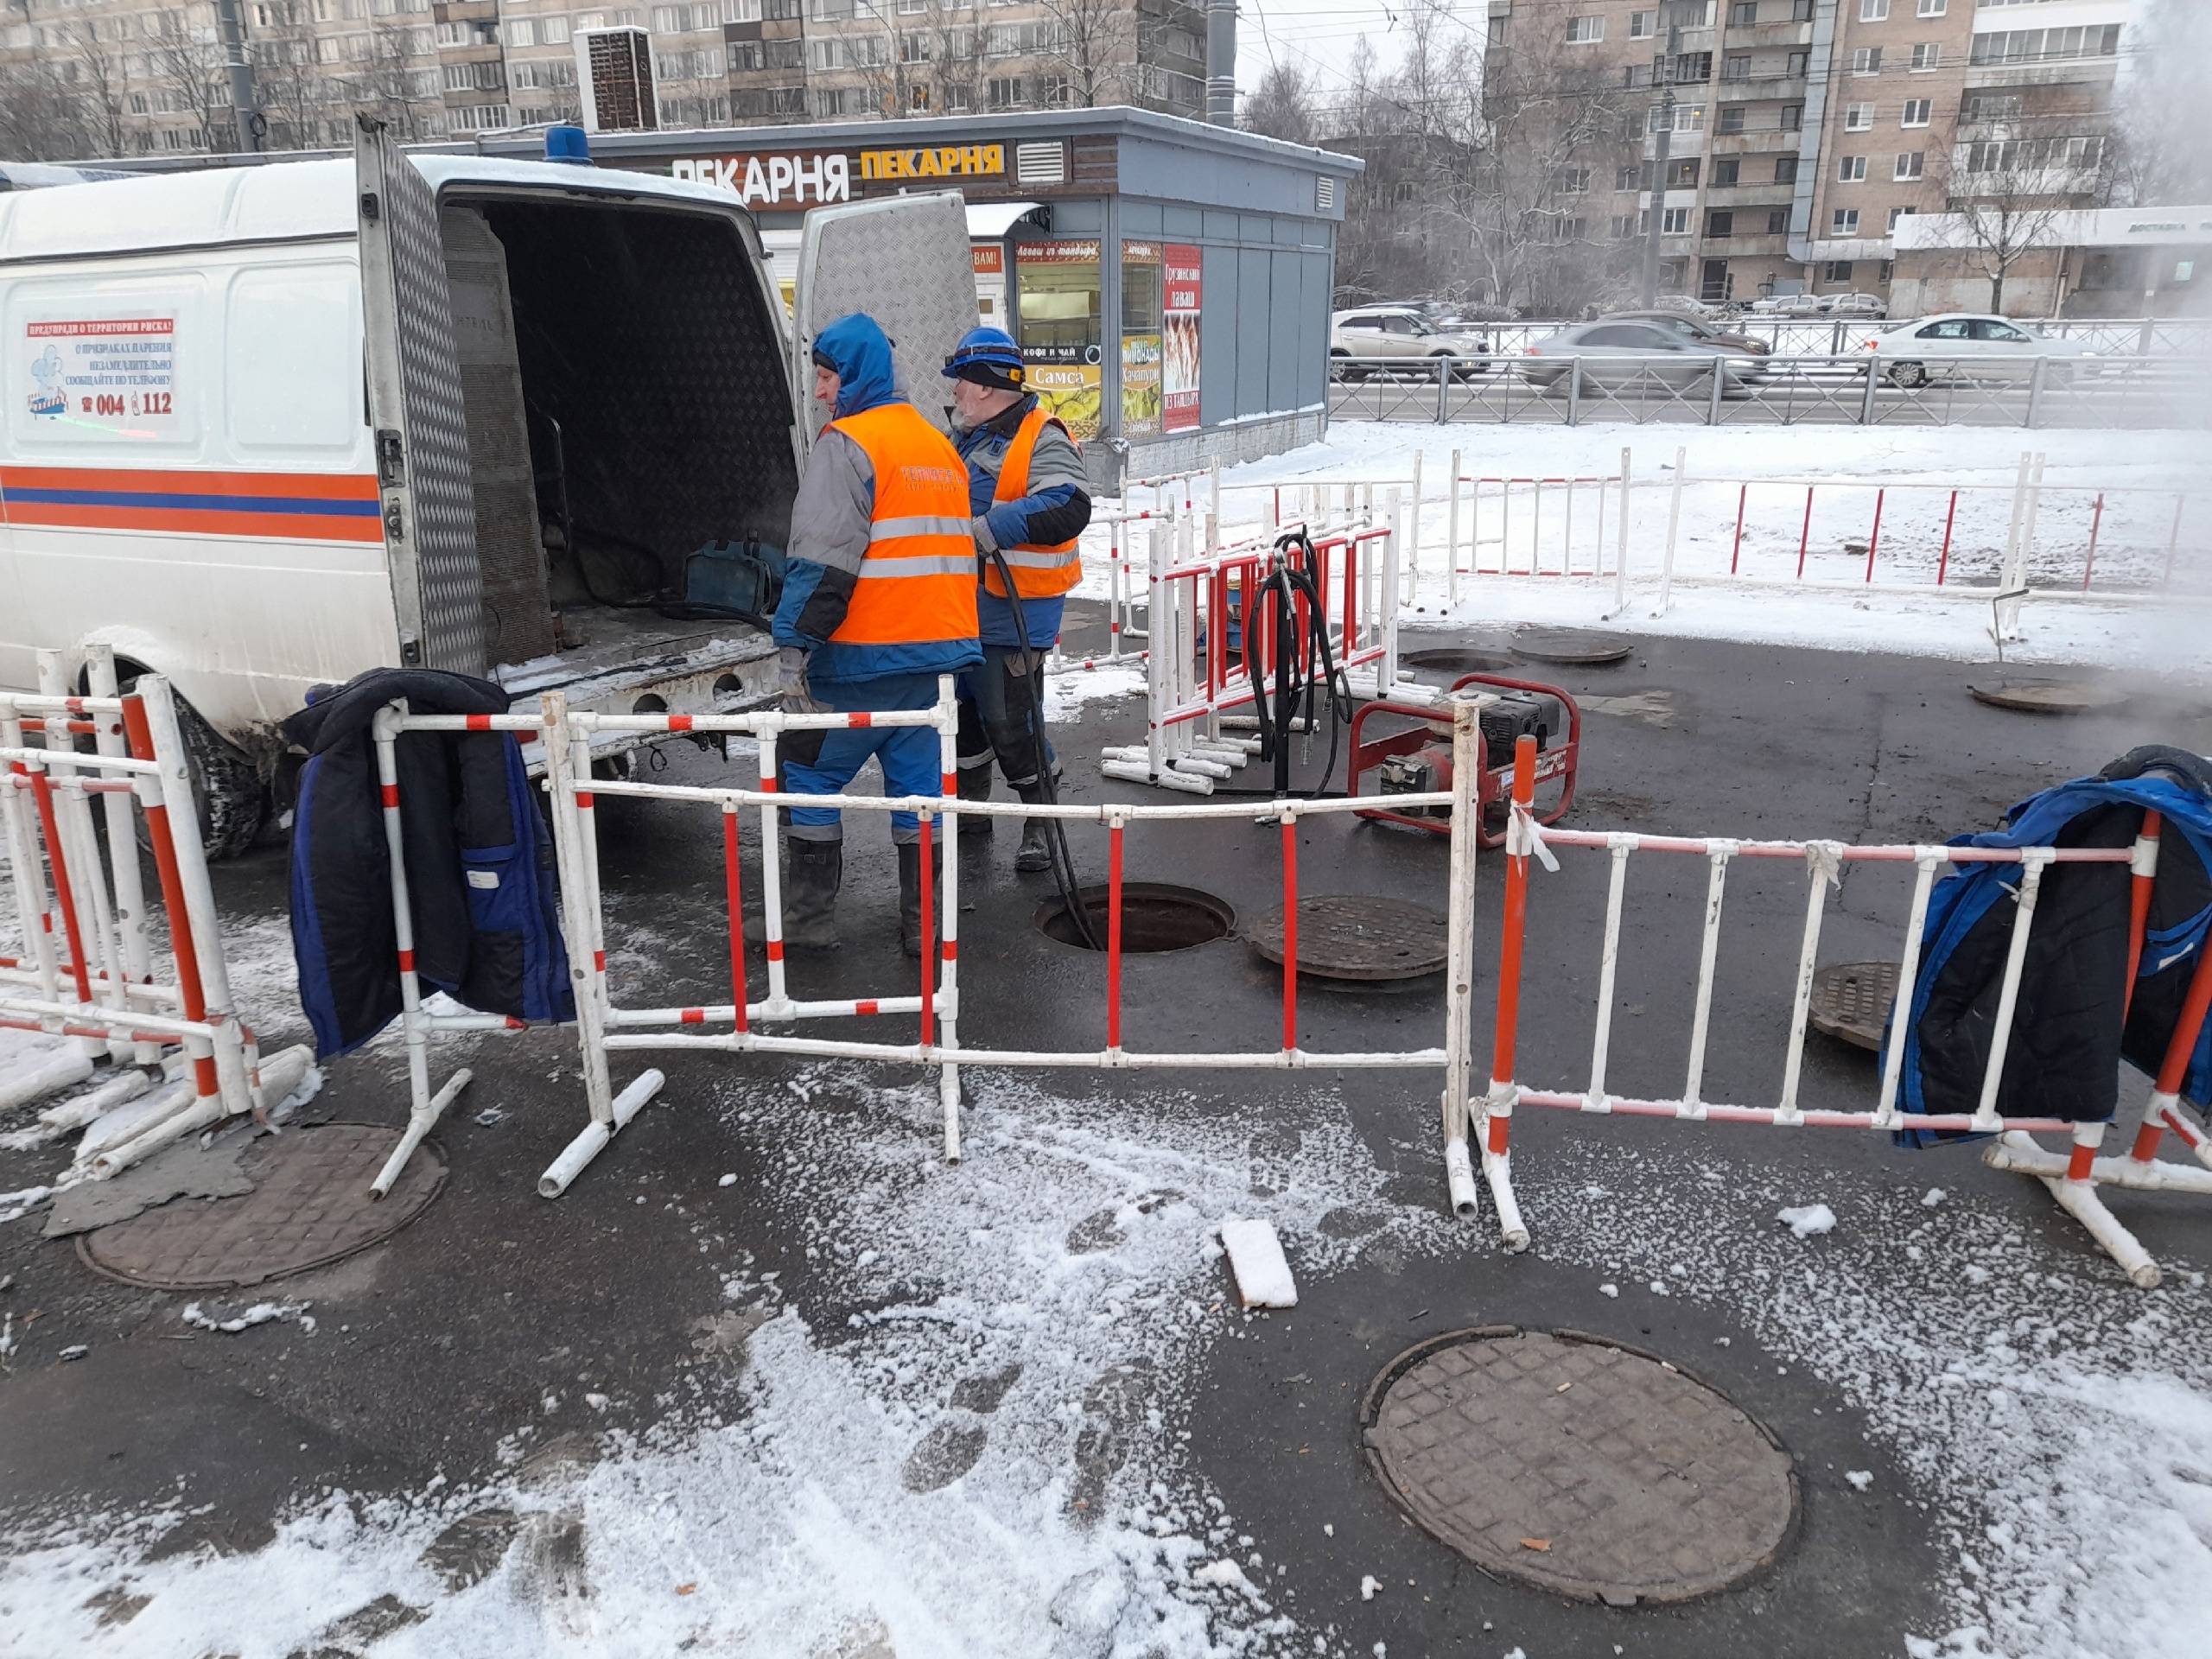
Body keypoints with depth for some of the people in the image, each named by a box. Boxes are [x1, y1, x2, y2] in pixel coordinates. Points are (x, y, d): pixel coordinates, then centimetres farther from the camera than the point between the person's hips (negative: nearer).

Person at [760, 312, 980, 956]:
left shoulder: (849, 443, -10)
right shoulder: (941, 447, 16)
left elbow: (824, 558, -19)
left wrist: (794, 643, -19)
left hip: (862, 658, -7)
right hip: (937, 649, 7)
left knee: (810, 773, 6)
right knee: (919, 779, 12)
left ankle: (808, 920, 11)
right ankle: (925, 924, 15)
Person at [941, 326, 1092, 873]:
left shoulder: (1042, 439, -12)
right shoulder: (965, 439, 16)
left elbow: (1068, 510, -27)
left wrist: (993, 528, -31)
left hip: (1011, 613, -9)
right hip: (960, 607, 9)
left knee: (1009, 719, -9)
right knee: (960, 706, 16)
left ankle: (1041, 822, 8)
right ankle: (971, 807, 34)